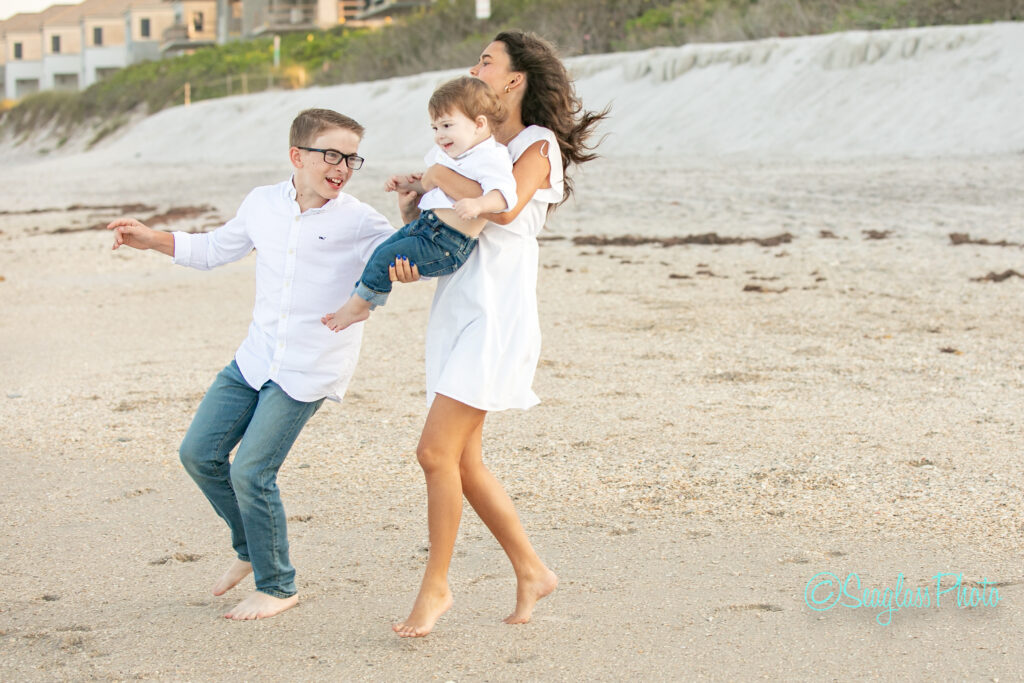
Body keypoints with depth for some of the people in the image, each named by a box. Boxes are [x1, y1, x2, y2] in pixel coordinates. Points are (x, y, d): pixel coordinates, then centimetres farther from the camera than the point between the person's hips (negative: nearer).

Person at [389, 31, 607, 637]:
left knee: (437, 452, -11)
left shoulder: (537, 145, -5)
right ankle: (532, 571, 20)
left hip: (495, 319, -8)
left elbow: (504, 207, -25)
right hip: (457, 315, 8)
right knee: (465, 463, 8)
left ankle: (436, 586, 1)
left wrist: (442, 177, -13)